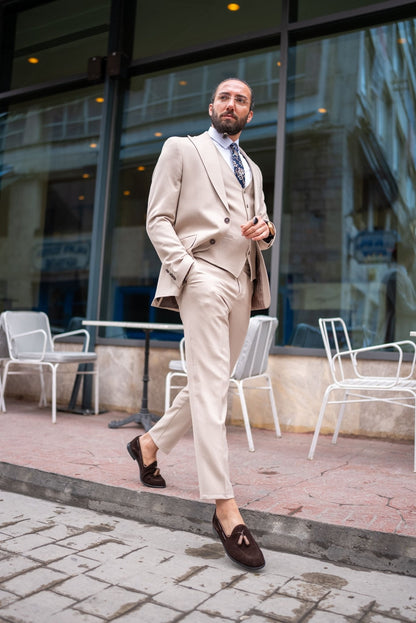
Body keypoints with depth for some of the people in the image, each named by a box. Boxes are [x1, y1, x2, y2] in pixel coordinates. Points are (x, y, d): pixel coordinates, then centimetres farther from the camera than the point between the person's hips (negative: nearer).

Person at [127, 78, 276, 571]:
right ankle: (225, 509, -13)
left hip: (242, 284, 7)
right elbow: (158, 220, 1)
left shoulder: (253, 170, 26)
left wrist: (265, 229, 2)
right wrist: (184, 268, -14)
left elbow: (259, 226, 27)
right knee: (211, 388, -14)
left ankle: (150, 444, 33)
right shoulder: (181, 149, 9)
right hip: (203, 275, -7)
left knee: (209, 383, 11)